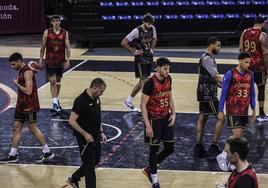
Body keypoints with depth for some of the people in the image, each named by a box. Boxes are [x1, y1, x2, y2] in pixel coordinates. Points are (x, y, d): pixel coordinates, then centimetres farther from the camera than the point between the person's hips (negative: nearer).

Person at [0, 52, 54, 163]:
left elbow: (28, 91, -25)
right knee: (16, 128, 8)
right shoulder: (21, 71, 12)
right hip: (21, 105, 10)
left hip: (29, 106, -10)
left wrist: (17, 84, -16)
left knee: (33, 128, -2)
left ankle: (47, 152, 8)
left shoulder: (27, 72, -19)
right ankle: (13, 155, 12)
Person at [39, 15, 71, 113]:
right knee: (52, 82, -10)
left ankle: (56, 99, 33)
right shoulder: (47, 32, -4)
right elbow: (43, 47, 1)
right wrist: (41, 59, 0)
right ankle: (55, 103, -15)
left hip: (61, 61, 2)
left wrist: (68, 60, -9)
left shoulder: (65, 33, -1)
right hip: (50, 61, -2)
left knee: (58, 81, 16)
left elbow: (67, 47, -2)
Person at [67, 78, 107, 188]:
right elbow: (72, 121, -22)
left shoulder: (96, 98, 5)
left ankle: (73, 179, 37)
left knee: (95, 161, 20)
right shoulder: (81, 100, -22)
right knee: (90, 165, -1)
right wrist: (85, 134, -22)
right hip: (85, 139, -9)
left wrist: (101, 132, 12)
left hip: (95, 138, 9)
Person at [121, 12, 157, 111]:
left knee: (142, 82, 13)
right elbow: (123, 42, -16)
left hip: (149, 58, 7)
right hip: (140, 60, -7)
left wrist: (152, 49, 8)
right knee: (144, 82, -8)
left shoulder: (152, 29, 0)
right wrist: (134, 51, -15)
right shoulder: (137, 31, -20)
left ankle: (128, 101, 25)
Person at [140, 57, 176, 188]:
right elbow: (143, 105, -19)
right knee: (154, 149, 3)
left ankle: (149, 169, 31)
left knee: (170, 148, 10)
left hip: (166, 118, 7)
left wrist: (173, 113, 2)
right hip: (154, 119, -7)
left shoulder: (168, 79, 0)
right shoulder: (150, 83, -21)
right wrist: (148, 125, -22)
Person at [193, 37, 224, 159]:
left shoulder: (209, 58, 15)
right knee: (220, 118, -7)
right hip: (208, 94, -11)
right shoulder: (207, 59, -17)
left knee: (202, 118, 12)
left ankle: (198, 148, 16)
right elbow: (216, 75, -30)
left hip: (205, 93, 11)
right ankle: (213, 148, -5)